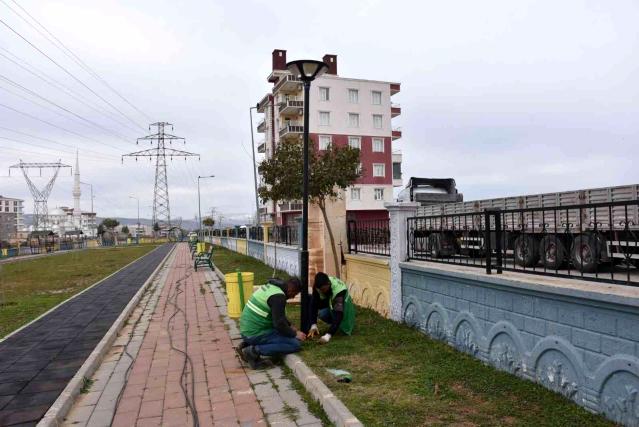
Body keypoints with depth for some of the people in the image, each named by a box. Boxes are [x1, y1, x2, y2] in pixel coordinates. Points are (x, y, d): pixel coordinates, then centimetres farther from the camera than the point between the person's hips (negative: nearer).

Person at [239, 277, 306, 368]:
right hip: (256, 334, -10)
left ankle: (248, 344, 12)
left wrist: (290, 327, 23)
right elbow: (279, 324, -20)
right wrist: (295, 334, -4)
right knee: (296, 344, -10)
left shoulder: (271, 286, 10)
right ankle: (255, 350, -13)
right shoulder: (278, 296, -19)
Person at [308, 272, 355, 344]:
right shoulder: (318, 285, -28)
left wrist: (328, 335, -56)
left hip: (343, 306, -4)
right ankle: (334, 324, 4)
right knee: (322, 313, -27)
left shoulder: (338, 290, -42)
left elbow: (339, 314, -48)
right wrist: (313, 325, -35)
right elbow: (314, 304, -25)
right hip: (328, 304, 4)